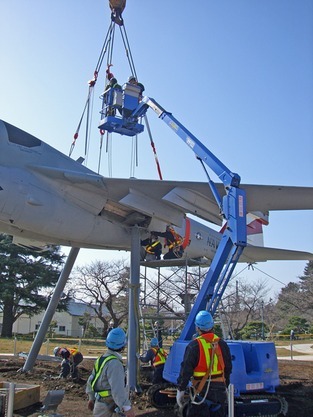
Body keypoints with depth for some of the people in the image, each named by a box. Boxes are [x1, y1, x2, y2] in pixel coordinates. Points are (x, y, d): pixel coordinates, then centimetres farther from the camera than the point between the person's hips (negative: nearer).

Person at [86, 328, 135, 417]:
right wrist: (127, 407, -31)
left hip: (101, 402, 9)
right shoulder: (114, 363, -23)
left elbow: (91, 380, 15)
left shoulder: (101, 358, 7)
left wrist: (91, 398, 23)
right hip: (107, 406, -9)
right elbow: (117, 389, -31)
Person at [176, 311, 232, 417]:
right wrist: (225, 386, 23)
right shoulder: (222, 344, 3)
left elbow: (186, 370, -13)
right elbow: (228, 368, 11)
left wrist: (180, 390, -4)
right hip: (220, 390, 5)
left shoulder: (194, 345, -14)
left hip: (201, 390, -5)